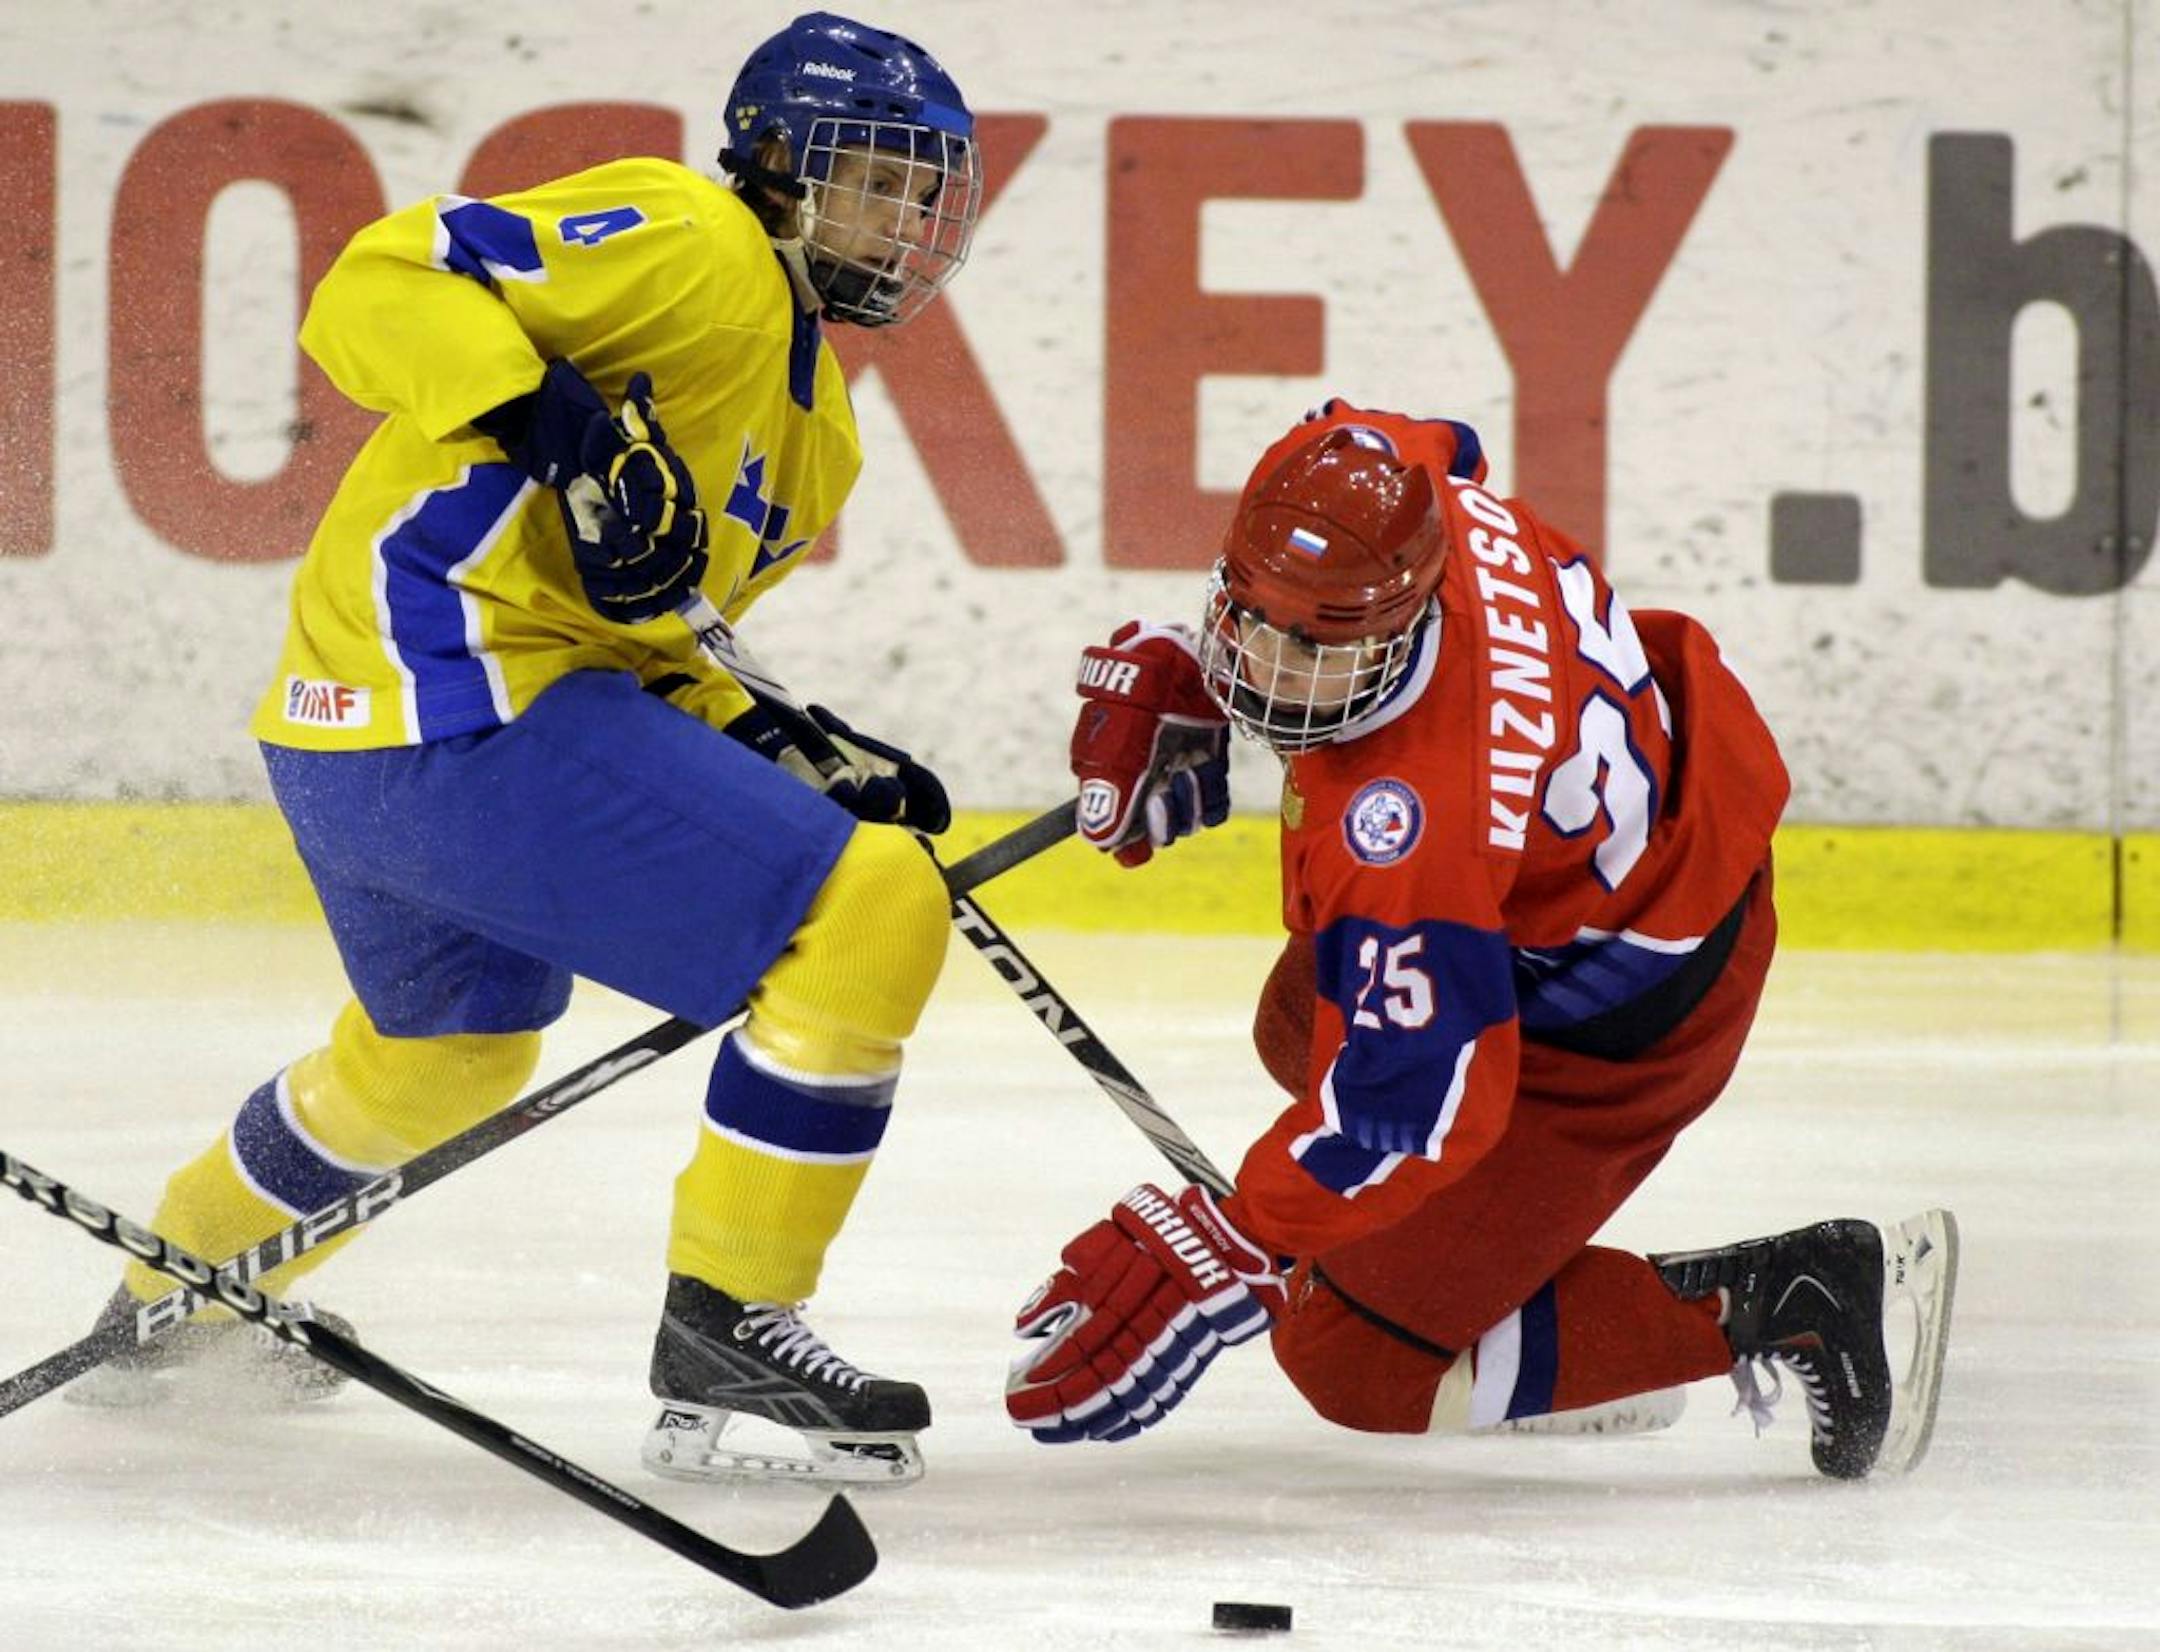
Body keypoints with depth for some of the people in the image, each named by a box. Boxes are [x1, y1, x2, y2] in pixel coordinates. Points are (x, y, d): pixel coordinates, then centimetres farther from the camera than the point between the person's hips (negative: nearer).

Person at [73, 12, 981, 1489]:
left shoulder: (817, 434, 21)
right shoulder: (691, 246, -8)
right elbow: (382, 288, -17)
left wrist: (788, 747, 8)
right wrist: (565, 425, -30)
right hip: (465, 709, -11)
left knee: (443, 1052, 36)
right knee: (872, 915, -15)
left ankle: (177, 1305, 57)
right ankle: (723, 1340, -11)